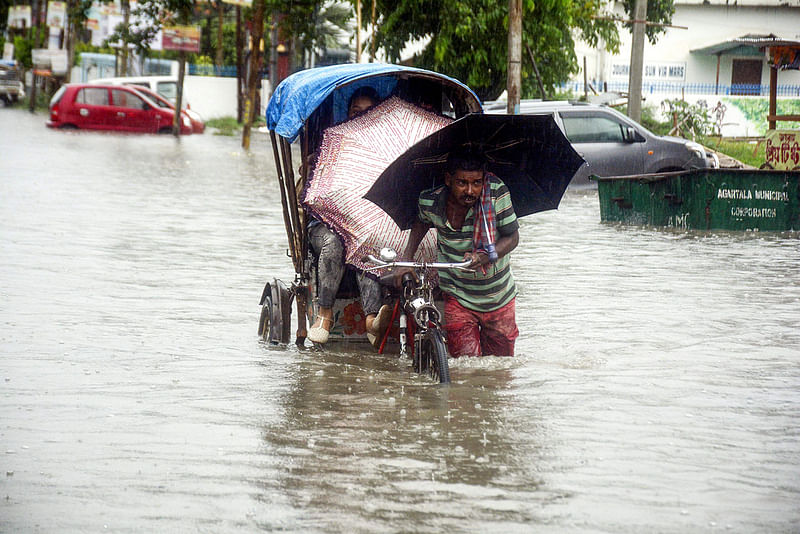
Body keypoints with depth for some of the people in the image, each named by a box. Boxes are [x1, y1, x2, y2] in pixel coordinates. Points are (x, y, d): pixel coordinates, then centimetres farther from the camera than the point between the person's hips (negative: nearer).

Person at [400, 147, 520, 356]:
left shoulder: (496, 193, -21)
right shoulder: (430, 202, -15)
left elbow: (512, 237, -14)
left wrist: (483, 257, -31)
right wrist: (406, 260, 3)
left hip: (498, 298, 1)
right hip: (458, 299, -1)